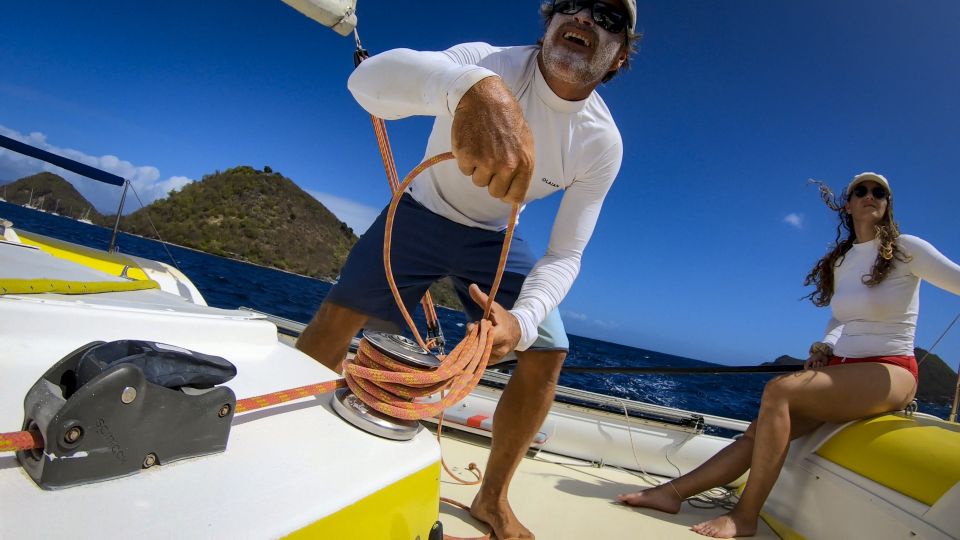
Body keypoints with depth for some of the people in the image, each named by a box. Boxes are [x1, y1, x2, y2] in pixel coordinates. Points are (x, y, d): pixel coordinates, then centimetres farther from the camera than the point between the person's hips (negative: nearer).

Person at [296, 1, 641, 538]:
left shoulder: (602, 142, -19)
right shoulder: (491, 62, -26)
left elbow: (565, 255, -17)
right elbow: (369, 78, -45)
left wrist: (522, 320, -39)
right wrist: (475, 89, -68)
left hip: (494, 237, 2)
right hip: (423, 212, -1)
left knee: (547, 352, -8)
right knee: (340, 313, -15)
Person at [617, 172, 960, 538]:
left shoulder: (905, 249, -2)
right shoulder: (840, 262, 14)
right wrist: (825, 347, 4)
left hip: (890, 373, -5)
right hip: (843, 370, 6)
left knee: (779, 390, -30)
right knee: (761, 429, -11)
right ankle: (673, 491, -12)